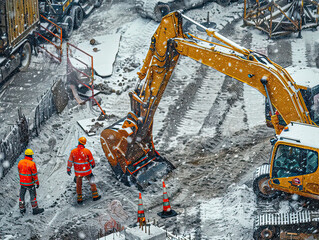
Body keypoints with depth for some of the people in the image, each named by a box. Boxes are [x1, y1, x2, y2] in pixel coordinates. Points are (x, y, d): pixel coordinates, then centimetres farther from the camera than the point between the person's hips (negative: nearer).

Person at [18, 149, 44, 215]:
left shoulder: (20, 162, -3)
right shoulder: (32, 164, -20)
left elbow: (20, 173, 8)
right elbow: (35, 175, -16)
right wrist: (37, 183, -5)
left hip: (22, 182, 5)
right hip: (30, 183, -5)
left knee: (22, 195, 15)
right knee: (33, 195, 7)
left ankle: (22, 209, 24)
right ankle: (35, 209, 12)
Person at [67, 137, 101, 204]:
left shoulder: (73, 151, -12)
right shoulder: (87, 151, -16)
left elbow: (70, 161, -3)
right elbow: (91, 160, -4)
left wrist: (68, 169, 10)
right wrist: (93, 165, 18)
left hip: (78, 172, 2)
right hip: (87, 171, -2)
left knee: (79, 185, 17)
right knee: (92, 182, 17)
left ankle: (79, 199, 23)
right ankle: (95, 196, 23)